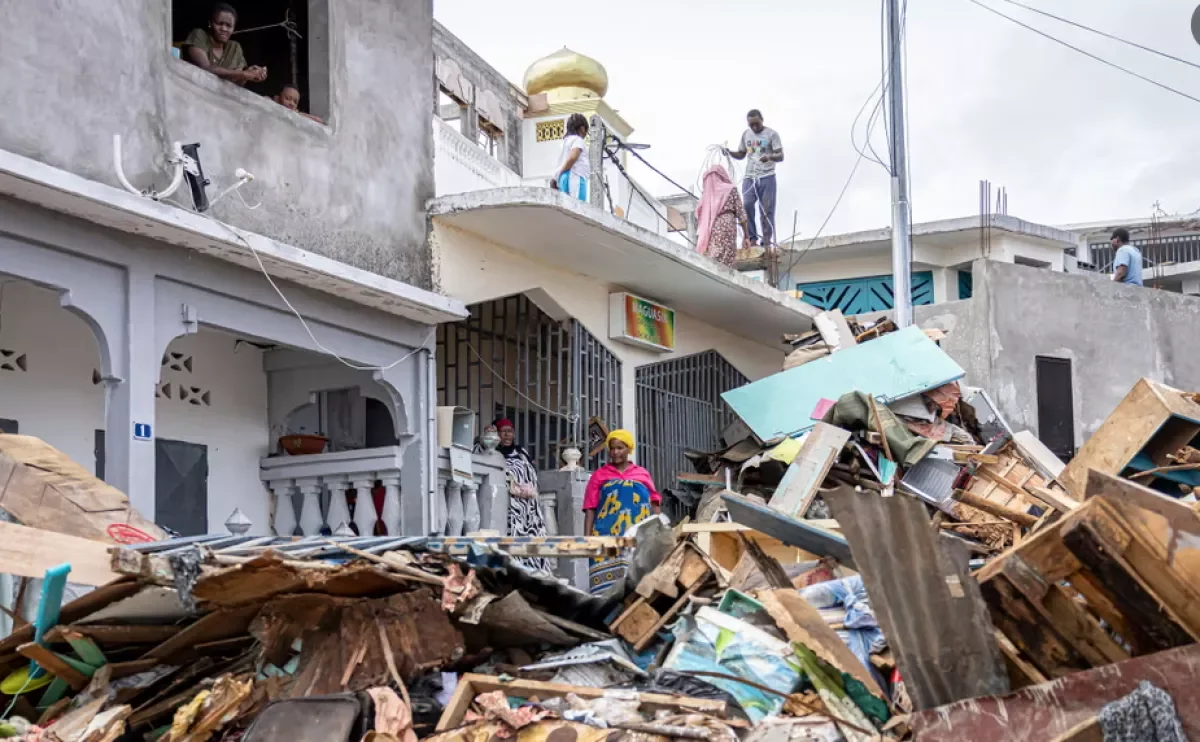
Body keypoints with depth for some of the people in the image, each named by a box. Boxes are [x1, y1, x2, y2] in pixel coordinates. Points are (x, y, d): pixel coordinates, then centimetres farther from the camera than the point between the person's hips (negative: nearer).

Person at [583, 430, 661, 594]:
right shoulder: (599, 475, 12)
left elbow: (655, 504, 15)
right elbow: (590, 509, 8)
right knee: (607, 578, -13)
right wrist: (587, 537, -1)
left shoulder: (643, 474, 16)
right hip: (608, 537, -1)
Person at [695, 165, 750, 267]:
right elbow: (740, 213, 5)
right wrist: (746, 236, 8)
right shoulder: (730, 189, 8)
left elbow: (699, 215, 12)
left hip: (708, 233, 3)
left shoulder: (706, 192, 16)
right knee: (725, 266, -8)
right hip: (726, 227, -3)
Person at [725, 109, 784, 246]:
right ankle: (752, 238, -9)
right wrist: (730, 153, 1)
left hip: (767, 178, -4)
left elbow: (781, 156, -10)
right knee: (746, 206, -14)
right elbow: (741, 155, 22)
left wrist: (769, 156, -31)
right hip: (749, 177, 4)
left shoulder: (772, 134, -3)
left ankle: (766, 240, 3)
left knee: (766, 210, -3)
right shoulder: (745, 134, 12)